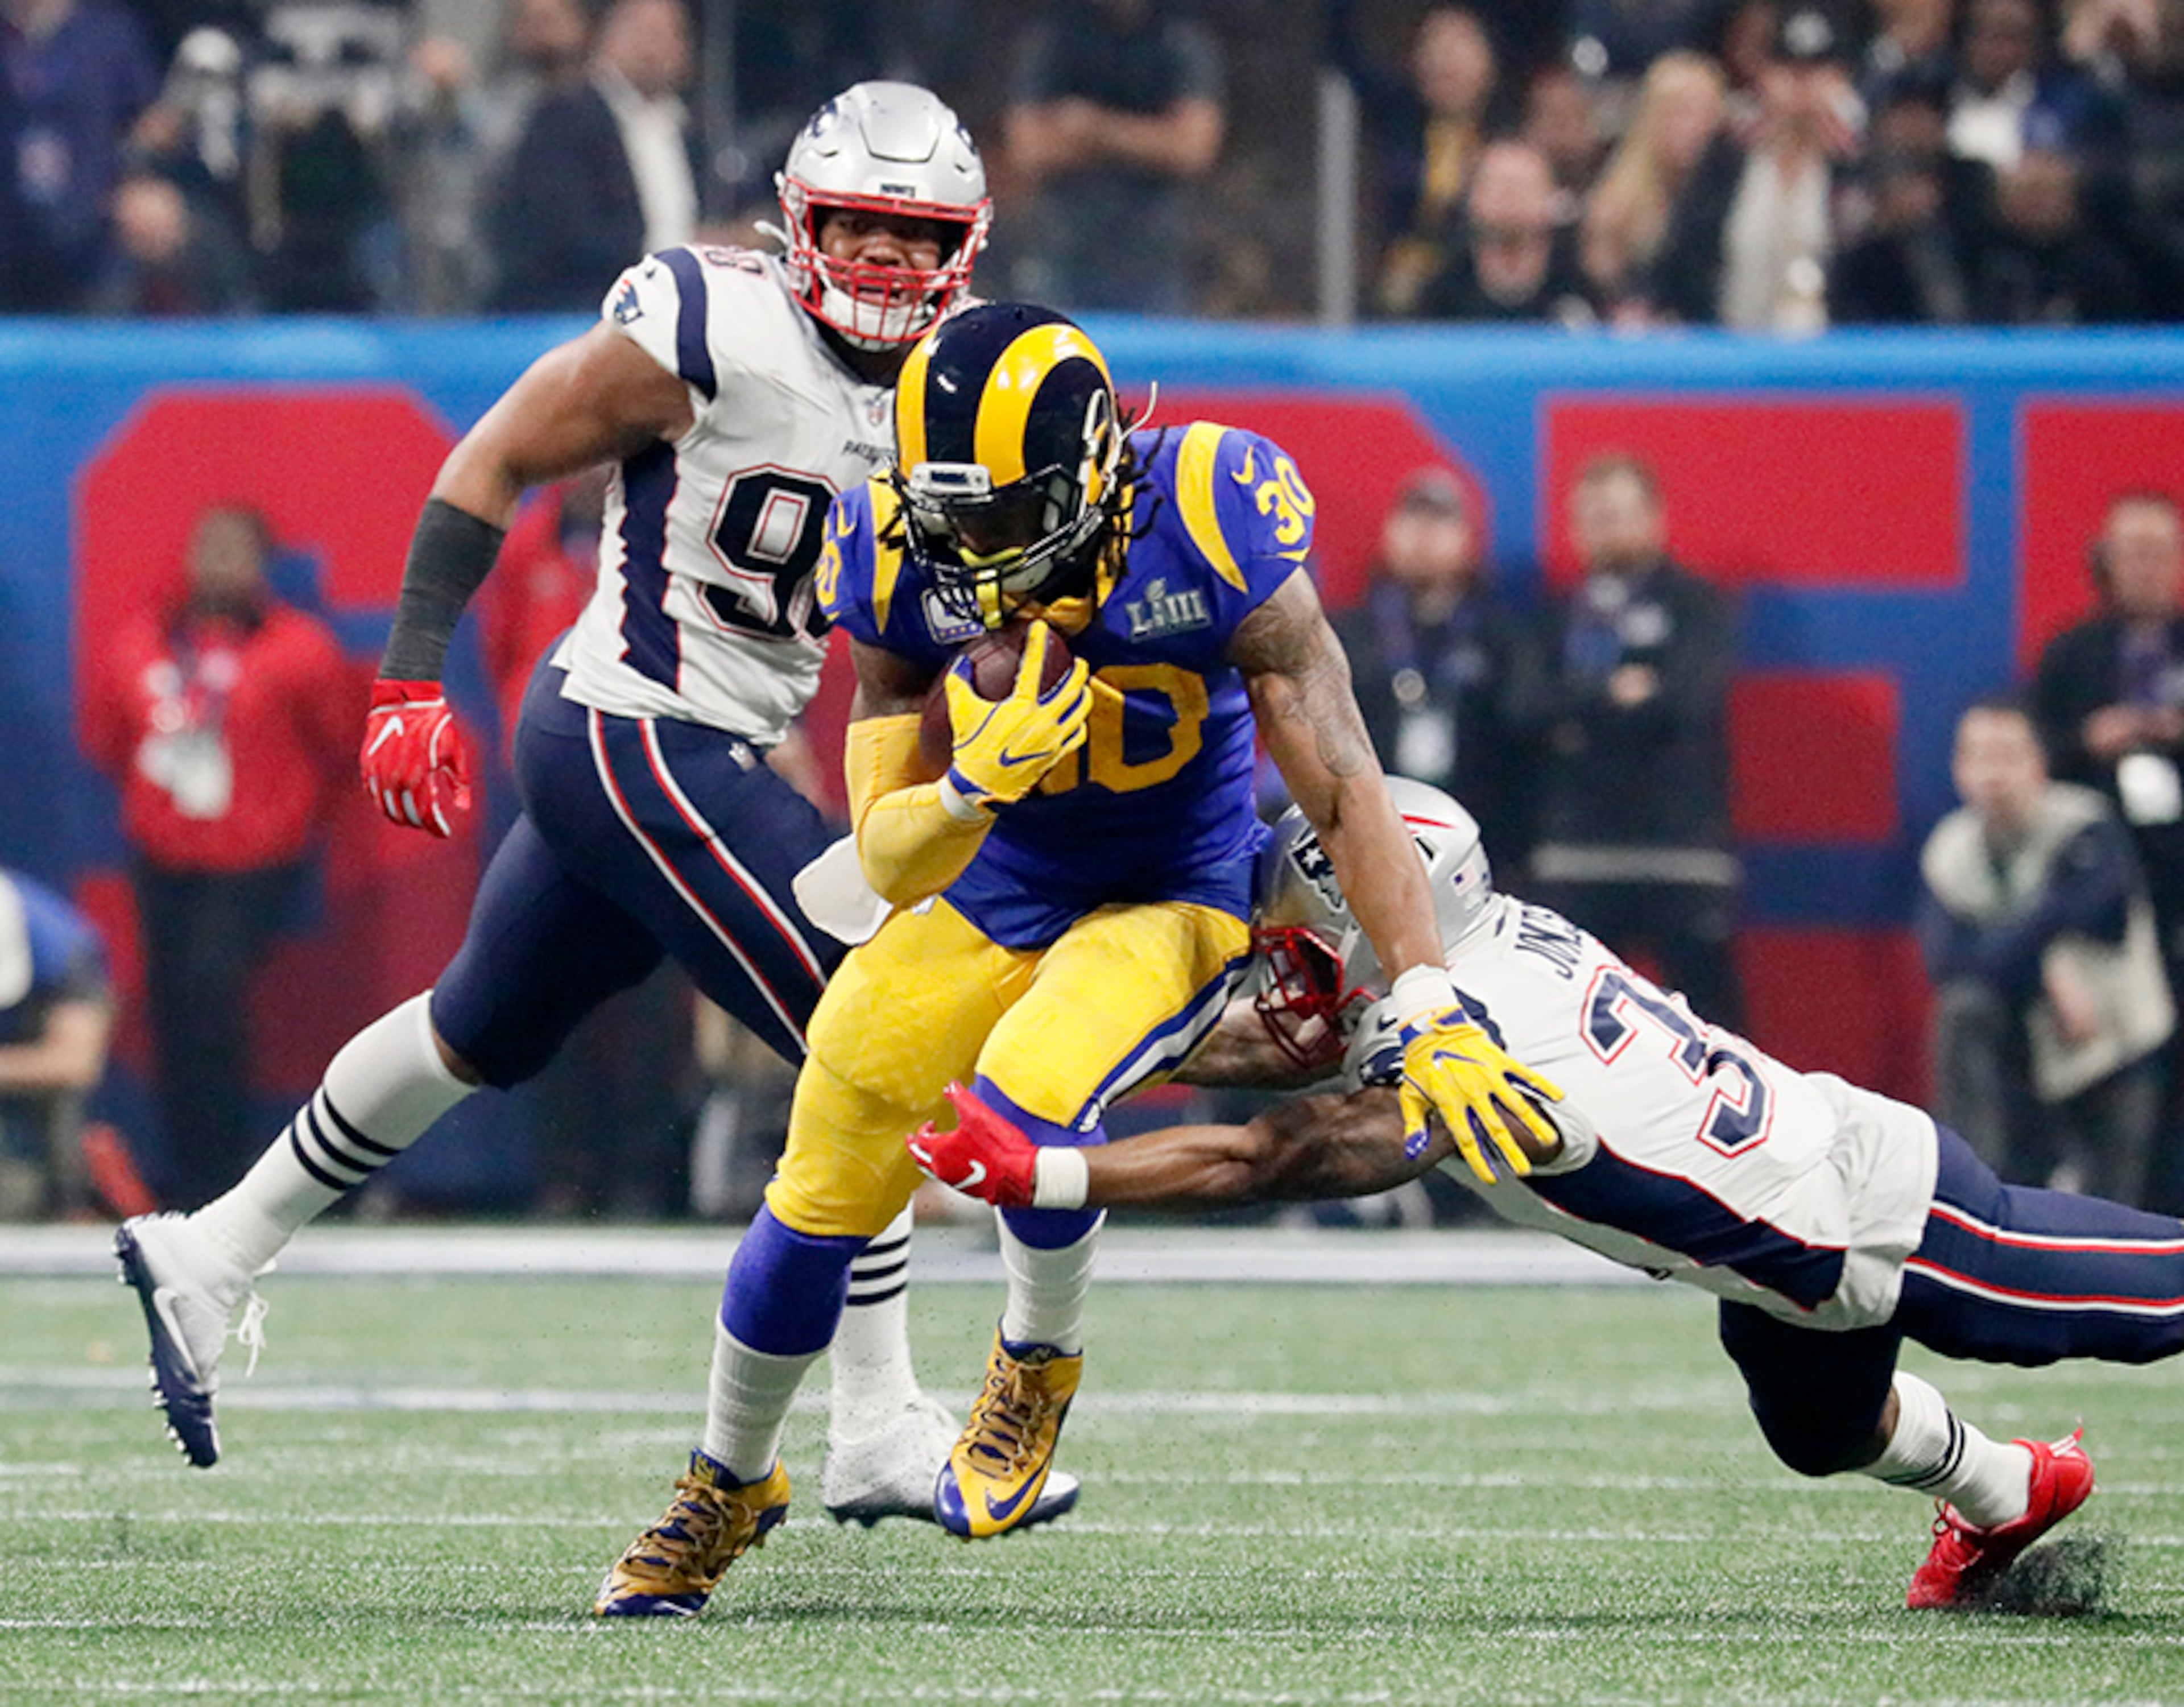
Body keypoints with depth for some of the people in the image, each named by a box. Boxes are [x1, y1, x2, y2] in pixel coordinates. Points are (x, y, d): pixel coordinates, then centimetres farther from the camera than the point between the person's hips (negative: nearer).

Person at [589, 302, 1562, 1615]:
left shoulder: (1203, 535, -29)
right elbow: (888, 862, -16)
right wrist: (976, 786, -39)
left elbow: (1342, 786, -25)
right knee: (823, 1190, 1)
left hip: (1173, 897, -3)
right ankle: (730, 1486, 28)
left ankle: (1041, 1364, 1)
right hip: (993, 883, 3)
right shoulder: (905, 574, -19)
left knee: (1026, 1107, -31)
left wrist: (1434, 1016, -29)